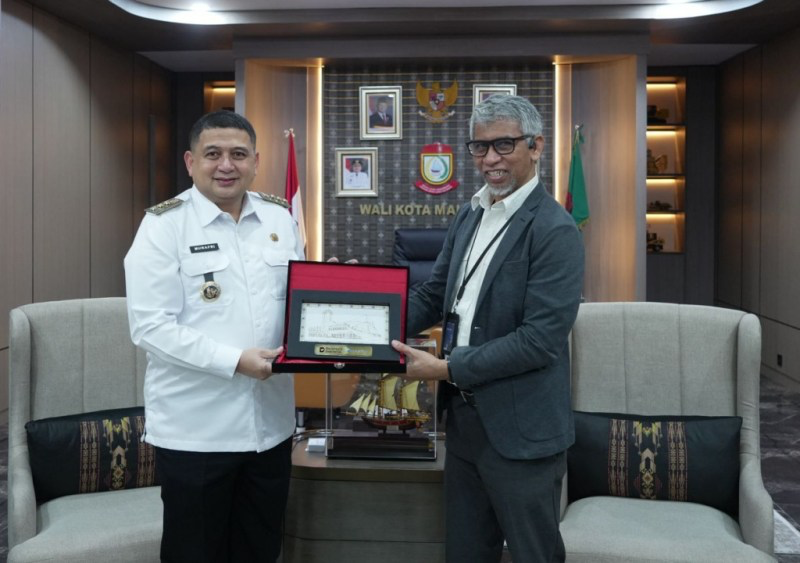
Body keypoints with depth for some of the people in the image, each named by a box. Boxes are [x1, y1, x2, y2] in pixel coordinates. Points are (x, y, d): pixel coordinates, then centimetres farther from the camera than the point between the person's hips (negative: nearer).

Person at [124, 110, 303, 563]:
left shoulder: (280, 216, 6)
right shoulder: (165, 224, -8)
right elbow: (151, 326, -14)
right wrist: (234, 361, -21)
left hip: (270, 421, 4)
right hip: (195, 429, -4)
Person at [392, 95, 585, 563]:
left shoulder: (554, 230, -17)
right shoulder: (469, 216, 8)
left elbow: (540, 339, -22)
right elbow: (434, 296, 12)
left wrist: (447, 368, -20)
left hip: (520, 430, -7)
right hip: (464, 417, 7)